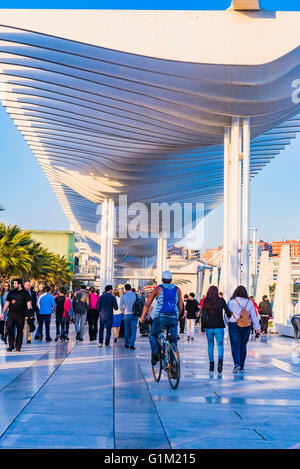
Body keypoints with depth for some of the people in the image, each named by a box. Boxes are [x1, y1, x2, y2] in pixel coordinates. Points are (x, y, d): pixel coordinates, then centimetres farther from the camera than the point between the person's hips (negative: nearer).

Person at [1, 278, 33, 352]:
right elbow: (6, 303, 17)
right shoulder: (11, 293, 13)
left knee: (20, 331, 3)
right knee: (9, 328, -9)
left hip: (20, 315, -2)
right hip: (11, 314, 2)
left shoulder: (25, 293, 2)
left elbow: (28, 303, -2)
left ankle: (18, 347, 13)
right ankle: (11, 346, 2)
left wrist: (30, 312, -16)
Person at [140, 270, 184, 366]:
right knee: (173, 341, 9)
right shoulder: (177, 289, 17)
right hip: (173, 319, 2)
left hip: (160, 317, -2)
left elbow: (147, 304, 10)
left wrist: (142, 317, 19)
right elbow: (181, 308, 15)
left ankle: (156, 352, -13)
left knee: (153, 336, 15)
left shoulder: (158, 288, 11)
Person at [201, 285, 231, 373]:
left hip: (209, 327, 1)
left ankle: (211, 363, 18)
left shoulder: (205, 302, -2)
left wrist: (203, 328, 2)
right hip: (219, 326, -1)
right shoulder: (221, 300, -4)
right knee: (220, 345, 0)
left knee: (210, 345, 17)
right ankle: (220, 360, -25)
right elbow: (227, 312, -2)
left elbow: (203, 316, -3)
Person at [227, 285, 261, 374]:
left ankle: (237, 364, -23)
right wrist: (257, 328, 6)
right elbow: (253, 316, 3)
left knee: (235, 346, -3)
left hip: (234, 326, -3)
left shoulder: (231, 302, -3)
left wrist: (228, 323, 21)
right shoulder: (249, 302, 3)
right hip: (247, 327, 3)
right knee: (243, 346, 12)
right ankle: (241, 367, 17)